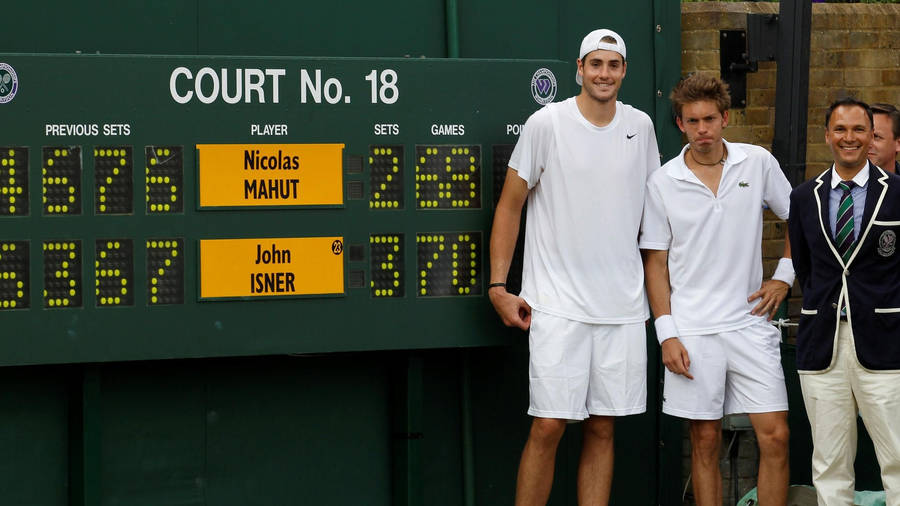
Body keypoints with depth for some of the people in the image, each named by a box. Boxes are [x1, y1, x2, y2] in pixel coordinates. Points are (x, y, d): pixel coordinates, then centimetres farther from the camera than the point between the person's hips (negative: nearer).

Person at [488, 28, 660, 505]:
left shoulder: (640, 126, 9)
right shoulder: (546, 124, -3)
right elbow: (509, 205, 1)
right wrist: (498, 286, -4)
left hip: (623, 305, 4)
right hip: (557, 304, -4)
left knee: (602, 429, 6)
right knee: (548, 426, -8)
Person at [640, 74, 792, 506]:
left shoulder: (758, 163, 2)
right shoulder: (663, 183, 0)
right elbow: (655, 261, 3)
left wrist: (784, 277, 5)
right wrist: (666, 332, -4)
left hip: (750, 322, 1)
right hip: (693, 331, -1)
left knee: (775, 436, -5)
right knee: (705, 441, 4)